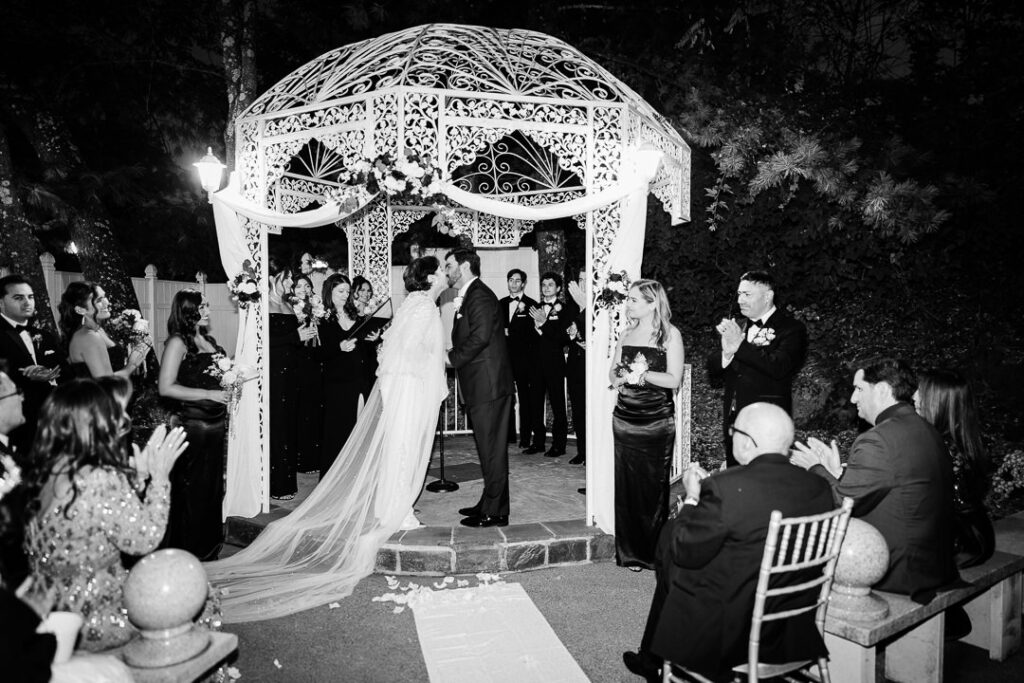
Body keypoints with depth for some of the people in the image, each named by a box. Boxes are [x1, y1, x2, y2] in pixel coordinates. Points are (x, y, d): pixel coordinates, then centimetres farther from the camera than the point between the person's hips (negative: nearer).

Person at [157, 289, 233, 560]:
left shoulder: (209, 340, 11)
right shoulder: (178, 342, -11)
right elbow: (166, 387, -18)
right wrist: (209, 394, -18)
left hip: (216, 424, 7)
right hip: (192, 424, -7)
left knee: (213, 486, 15)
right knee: (191, 490, 3)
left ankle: (209, 545, 29)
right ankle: (187, 551, 18)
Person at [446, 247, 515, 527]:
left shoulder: (479, 295, -13)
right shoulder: (469, 296, 19)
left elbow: (480, 336, -23)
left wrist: (453, 358, -13)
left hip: (489, 385, -10)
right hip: (482, 385, 10)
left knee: (492, 448, -3)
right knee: (488, 448, 16)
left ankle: (495, 512, 6)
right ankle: (489, 503, 27)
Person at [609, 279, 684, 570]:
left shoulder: (670, 334, -4)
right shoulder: (627, 333, 11)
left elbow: (674, 379, -11)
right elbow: (613, 373, 12)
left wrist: (642, 373, -14)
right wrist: (621, 377, -9)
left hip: (656, 420, -4)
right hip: (624, 417, 5)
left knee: (653, 485, 2)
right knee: (626, 483, 7)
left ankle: (654, 554, 15)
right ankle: (630, 552, 18)